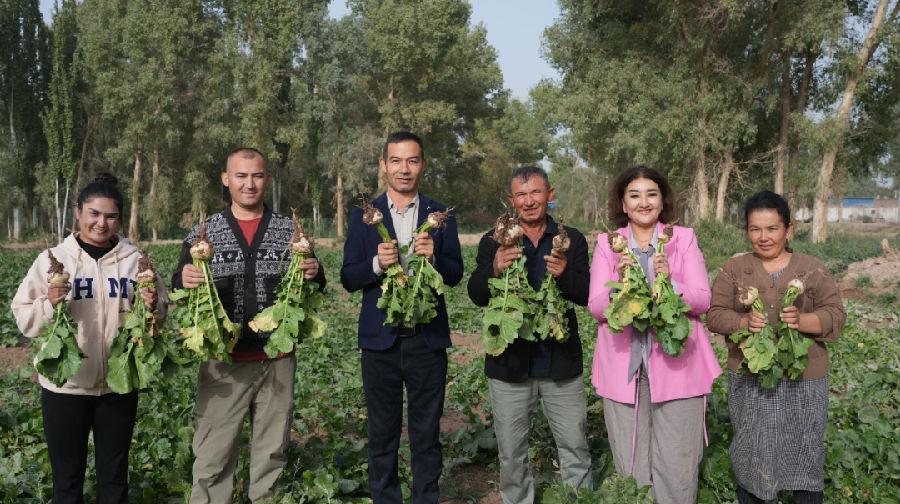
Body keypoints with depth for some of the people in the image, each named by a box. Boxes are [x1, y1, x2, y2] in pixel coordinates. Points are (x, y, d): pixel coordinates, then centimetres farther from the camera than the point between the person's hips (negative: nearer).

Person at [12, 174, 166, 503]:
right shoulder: (52, 259, -1)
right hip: (64, 386, -1)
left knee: (114, 476, 15)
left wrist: (154, 307, -13)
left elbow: (158, 317, 9)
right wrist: (49, 304, -20)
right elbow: (24, 320, -1)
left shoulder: (134, 259, 3)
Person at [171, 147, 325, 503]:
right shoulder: (204, 233, 4)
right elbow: (178, 288, 4)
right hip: (223, 362, -1)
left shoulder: (289, 230, 6)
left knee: (272, 452, 13)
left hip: (277, 361, 1)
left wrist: (315, 275, -14)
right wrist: (185, 281, -20)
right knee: (213, 457, 1)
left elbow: (312, 287, 10)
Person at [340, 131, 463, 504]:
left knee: (427, 434, 9)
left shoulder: (440, 215, 5)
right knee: (382, 434, 11)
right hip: (380, 340, 0)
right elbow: (348, 279, 0)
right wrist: (377, 264, -20)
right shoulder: (363, 216, 4)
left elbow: (455, 275, 3)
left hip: (428, 340, 0)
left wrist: (433, 257, -18)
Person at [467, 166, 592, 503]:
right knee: (511, 453, 11)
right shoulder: (493, 241, 3)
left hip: (561, 363, 0)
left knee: (575, 447, 9)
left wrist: (565, 274, -24)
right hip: (510, 365, 0)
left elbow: (587, 296, -4)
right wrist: (494, 270, -28)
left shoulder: (572, 240, 5)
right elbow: (476, 296, -7)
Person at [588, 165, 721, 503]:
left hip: (675, 365, -1)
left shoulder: (684, 238, 5)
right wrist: (619, 283, -21)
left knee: (677, 466, 1)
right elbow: (596, 307, -1)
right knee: (629, 464, 6)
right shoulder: (607, 243, 7)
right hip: (624, 367, 1)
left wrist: (669, 282, -21)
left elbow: (703, 301, -2)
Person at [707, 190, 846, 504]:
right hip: (749, 379, 1)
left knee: (805, 451, 8)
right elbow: (714, 315, -1)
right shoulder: (734, 269, 3)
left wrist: (801, 320, -23)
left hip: (803, 381, 0)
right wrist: (743, 322, -22)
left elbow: (835, 315, -3)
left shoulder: (812, 270, 2)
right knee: (751, 450, 11)